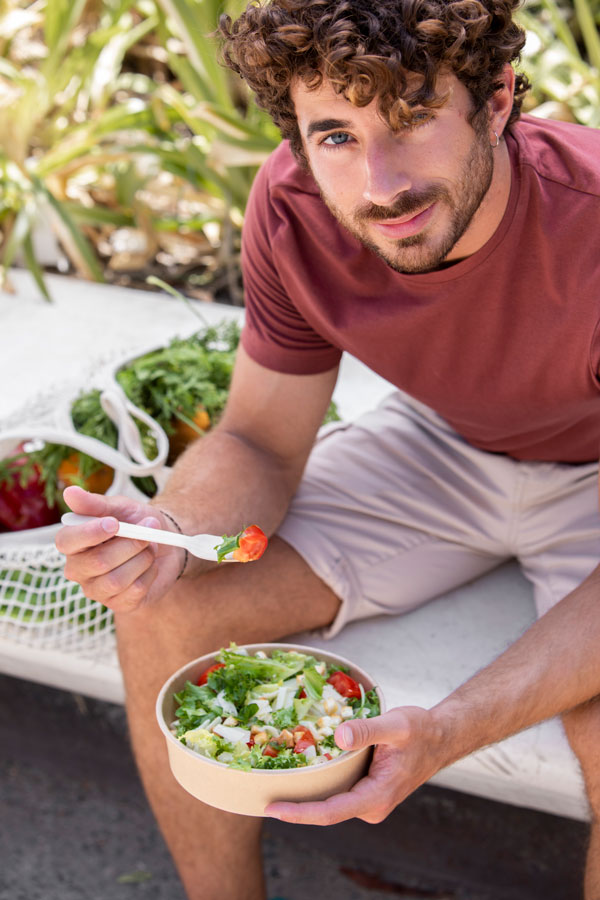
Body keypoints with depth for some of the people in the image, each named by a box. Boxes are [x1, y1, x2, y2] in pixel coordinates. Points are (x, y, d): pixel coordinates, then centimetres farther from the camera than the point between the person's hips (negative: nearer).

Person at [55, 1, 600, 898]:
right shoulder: (295, 205, -21)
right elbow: (259, 443, -10)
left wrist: (447, 733, -43)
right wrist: (168, 534, -33)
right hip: (440, 445, 4)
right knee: (164, 607, -12)